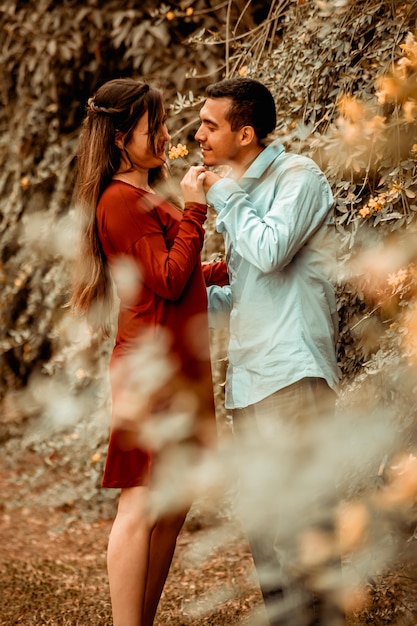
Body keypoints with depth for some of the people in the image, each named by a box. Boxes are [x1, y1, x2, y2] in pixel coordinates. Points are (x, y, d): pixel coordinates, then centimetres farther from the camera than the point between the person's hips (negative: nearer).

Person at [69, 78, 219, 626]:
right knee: (142, 507, -8)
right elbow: (169, 281, -16)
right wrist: (193, 210, -12)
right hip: (152, 363, -10)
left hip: (180, 365, 10)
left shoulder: (149, 196, 19)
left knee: (174, 507, 11)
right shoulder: (121, 199, -11)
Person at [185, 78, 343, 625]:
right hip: (249, 377, 9)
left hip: (291, 374, -9)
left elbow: (270, 251, -20)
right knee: (261, 518, 10)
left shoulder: (298, 177, -4)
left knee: (296, 513, -10)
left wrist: (223, 195, -7)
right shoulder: (241, 193, 21)